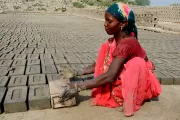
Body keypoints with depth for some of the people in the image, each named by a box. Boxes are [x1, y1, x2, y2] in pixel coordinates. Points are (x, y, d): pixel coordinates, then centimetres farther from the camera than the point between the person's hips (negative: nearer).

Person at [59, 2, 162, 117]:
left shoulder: (127, 43, -31)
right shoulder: (112, 42, -5)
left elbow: (109, 76, -37)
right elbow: (101, 64, 4)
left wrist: (78, 87, -35)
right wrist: (79, 72, -6)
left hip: (142, 84, -7)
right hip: (124, 80, 7)